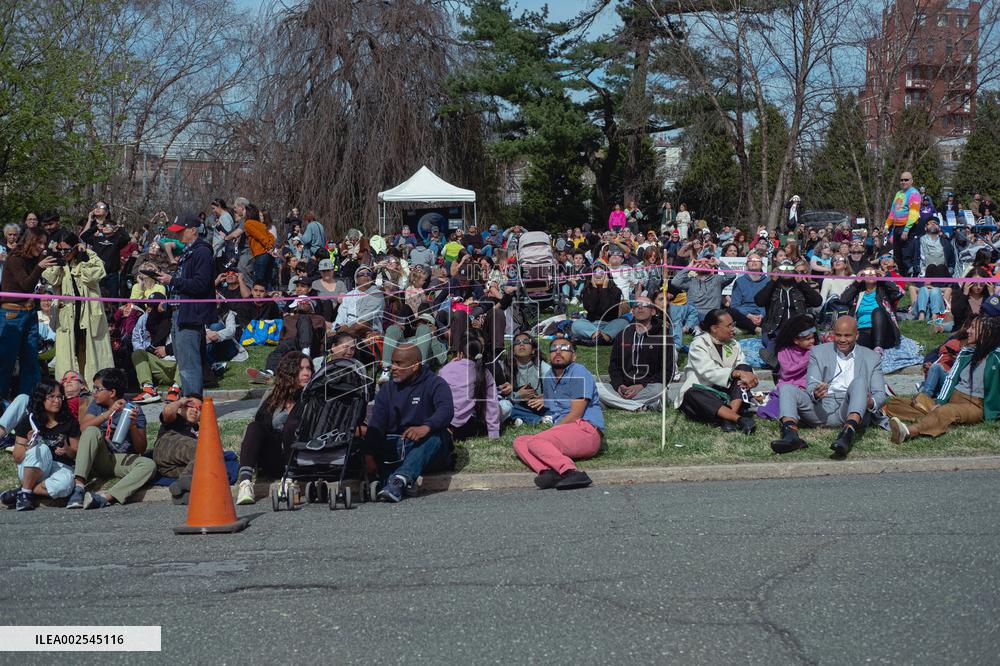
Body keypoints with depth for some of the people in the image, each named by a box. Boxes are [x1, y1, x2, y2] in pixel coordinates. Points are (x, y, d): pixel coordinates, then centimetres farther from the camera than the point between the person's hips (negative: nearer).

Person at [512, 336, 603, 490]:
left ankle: (571, 472, -47)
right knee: (520, 442, -4)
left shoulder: (579, 372, -1)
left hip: (586, 431, -8)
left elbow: (576, 414, -9)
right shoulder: (548, 377, 24)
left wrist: (553, 430, -7)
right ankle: (548, 471, -33)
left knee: (535, 441, -25)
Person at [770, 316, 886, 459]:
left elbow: (880, 394, 10)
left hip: (851, 410, -1)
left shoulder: (872, 358, 16)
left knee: (859, 382, -30)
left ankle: (848, 433, -54)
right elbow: (811, 385, 6)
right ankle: (791, 435, -42)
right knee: (786, 388, -18)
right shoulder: (819, 352, 16)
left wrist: (871, 403, -16)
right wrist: (815, 393, -20)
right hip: (821, 410, 1)